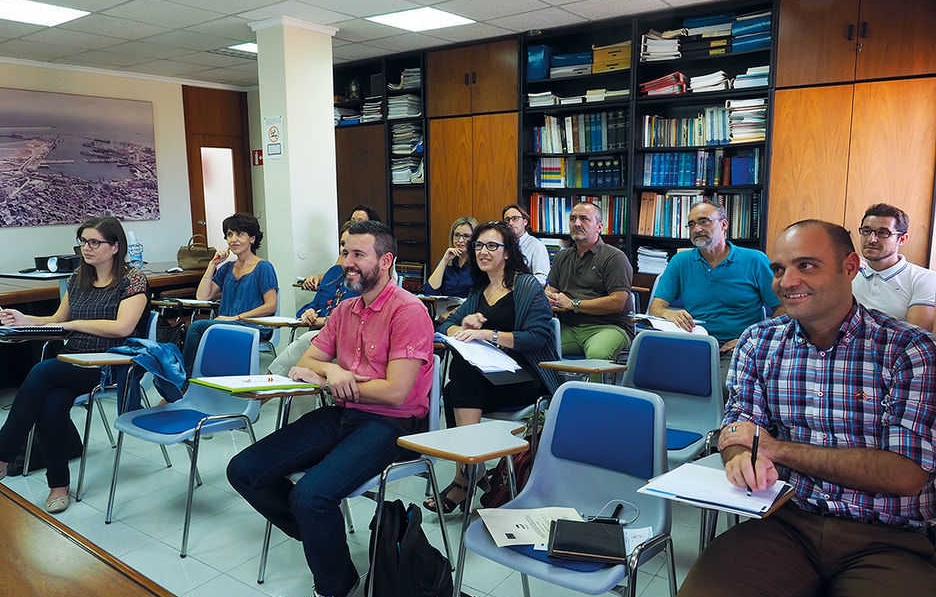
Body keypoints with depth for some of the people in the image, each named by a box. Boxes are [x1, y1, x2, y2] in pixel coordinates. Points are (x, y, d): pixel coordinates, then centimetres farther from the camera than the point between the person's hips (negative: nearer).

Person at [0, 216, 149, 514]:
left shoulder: (132, 280, -5)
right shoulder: (78, 278, 16)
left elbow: (123, 327, -18)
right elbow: (56, 321, 24)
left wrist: (72, 323, -12)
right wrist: (25, 320, 5)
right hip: (74, 360, 5)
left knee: (42, 372, -29)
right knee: (51, 405, -26)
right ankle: (58, 484, -10)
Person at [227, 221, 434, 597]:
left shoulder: (408, 311, -13)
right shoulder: (345, 310, 13)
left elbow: (395, 393, -19)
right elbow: (305, 363, 13)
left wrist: (324, 381, -10)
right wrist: (331, 370, -12)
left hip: (389, 424, -8)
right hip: (340, 415, 8)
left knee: (310, 494, -30)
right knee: (244, 470, -2)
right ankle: (321, 538, 16)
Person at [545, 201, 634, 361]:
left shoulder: (614, 257, 0)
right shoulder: (562, 257, 23)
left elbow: (618, 302, -10)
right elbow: (551, 290, 20)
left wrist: (572, 304, -7)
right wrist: (551, 299, -7)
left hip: (607, 326, -5)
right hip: (567, 327, 5)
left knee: (597, 354, -37)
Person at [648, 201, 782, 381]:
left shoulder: (755, 261, 4)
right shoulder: (680, 262, 11)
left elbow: (782, 310, 2)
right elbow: (655, 308, 5)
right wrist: (670, 314, -20)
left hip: (735, 351, -2)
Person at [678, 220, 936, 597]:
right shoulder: (759, 342, 8)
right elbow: (737, 425, 4)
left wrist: (776, 447, -9)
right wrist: (741, 455, -21)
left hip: (885, 538, -1)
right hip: (784, 522, 2)